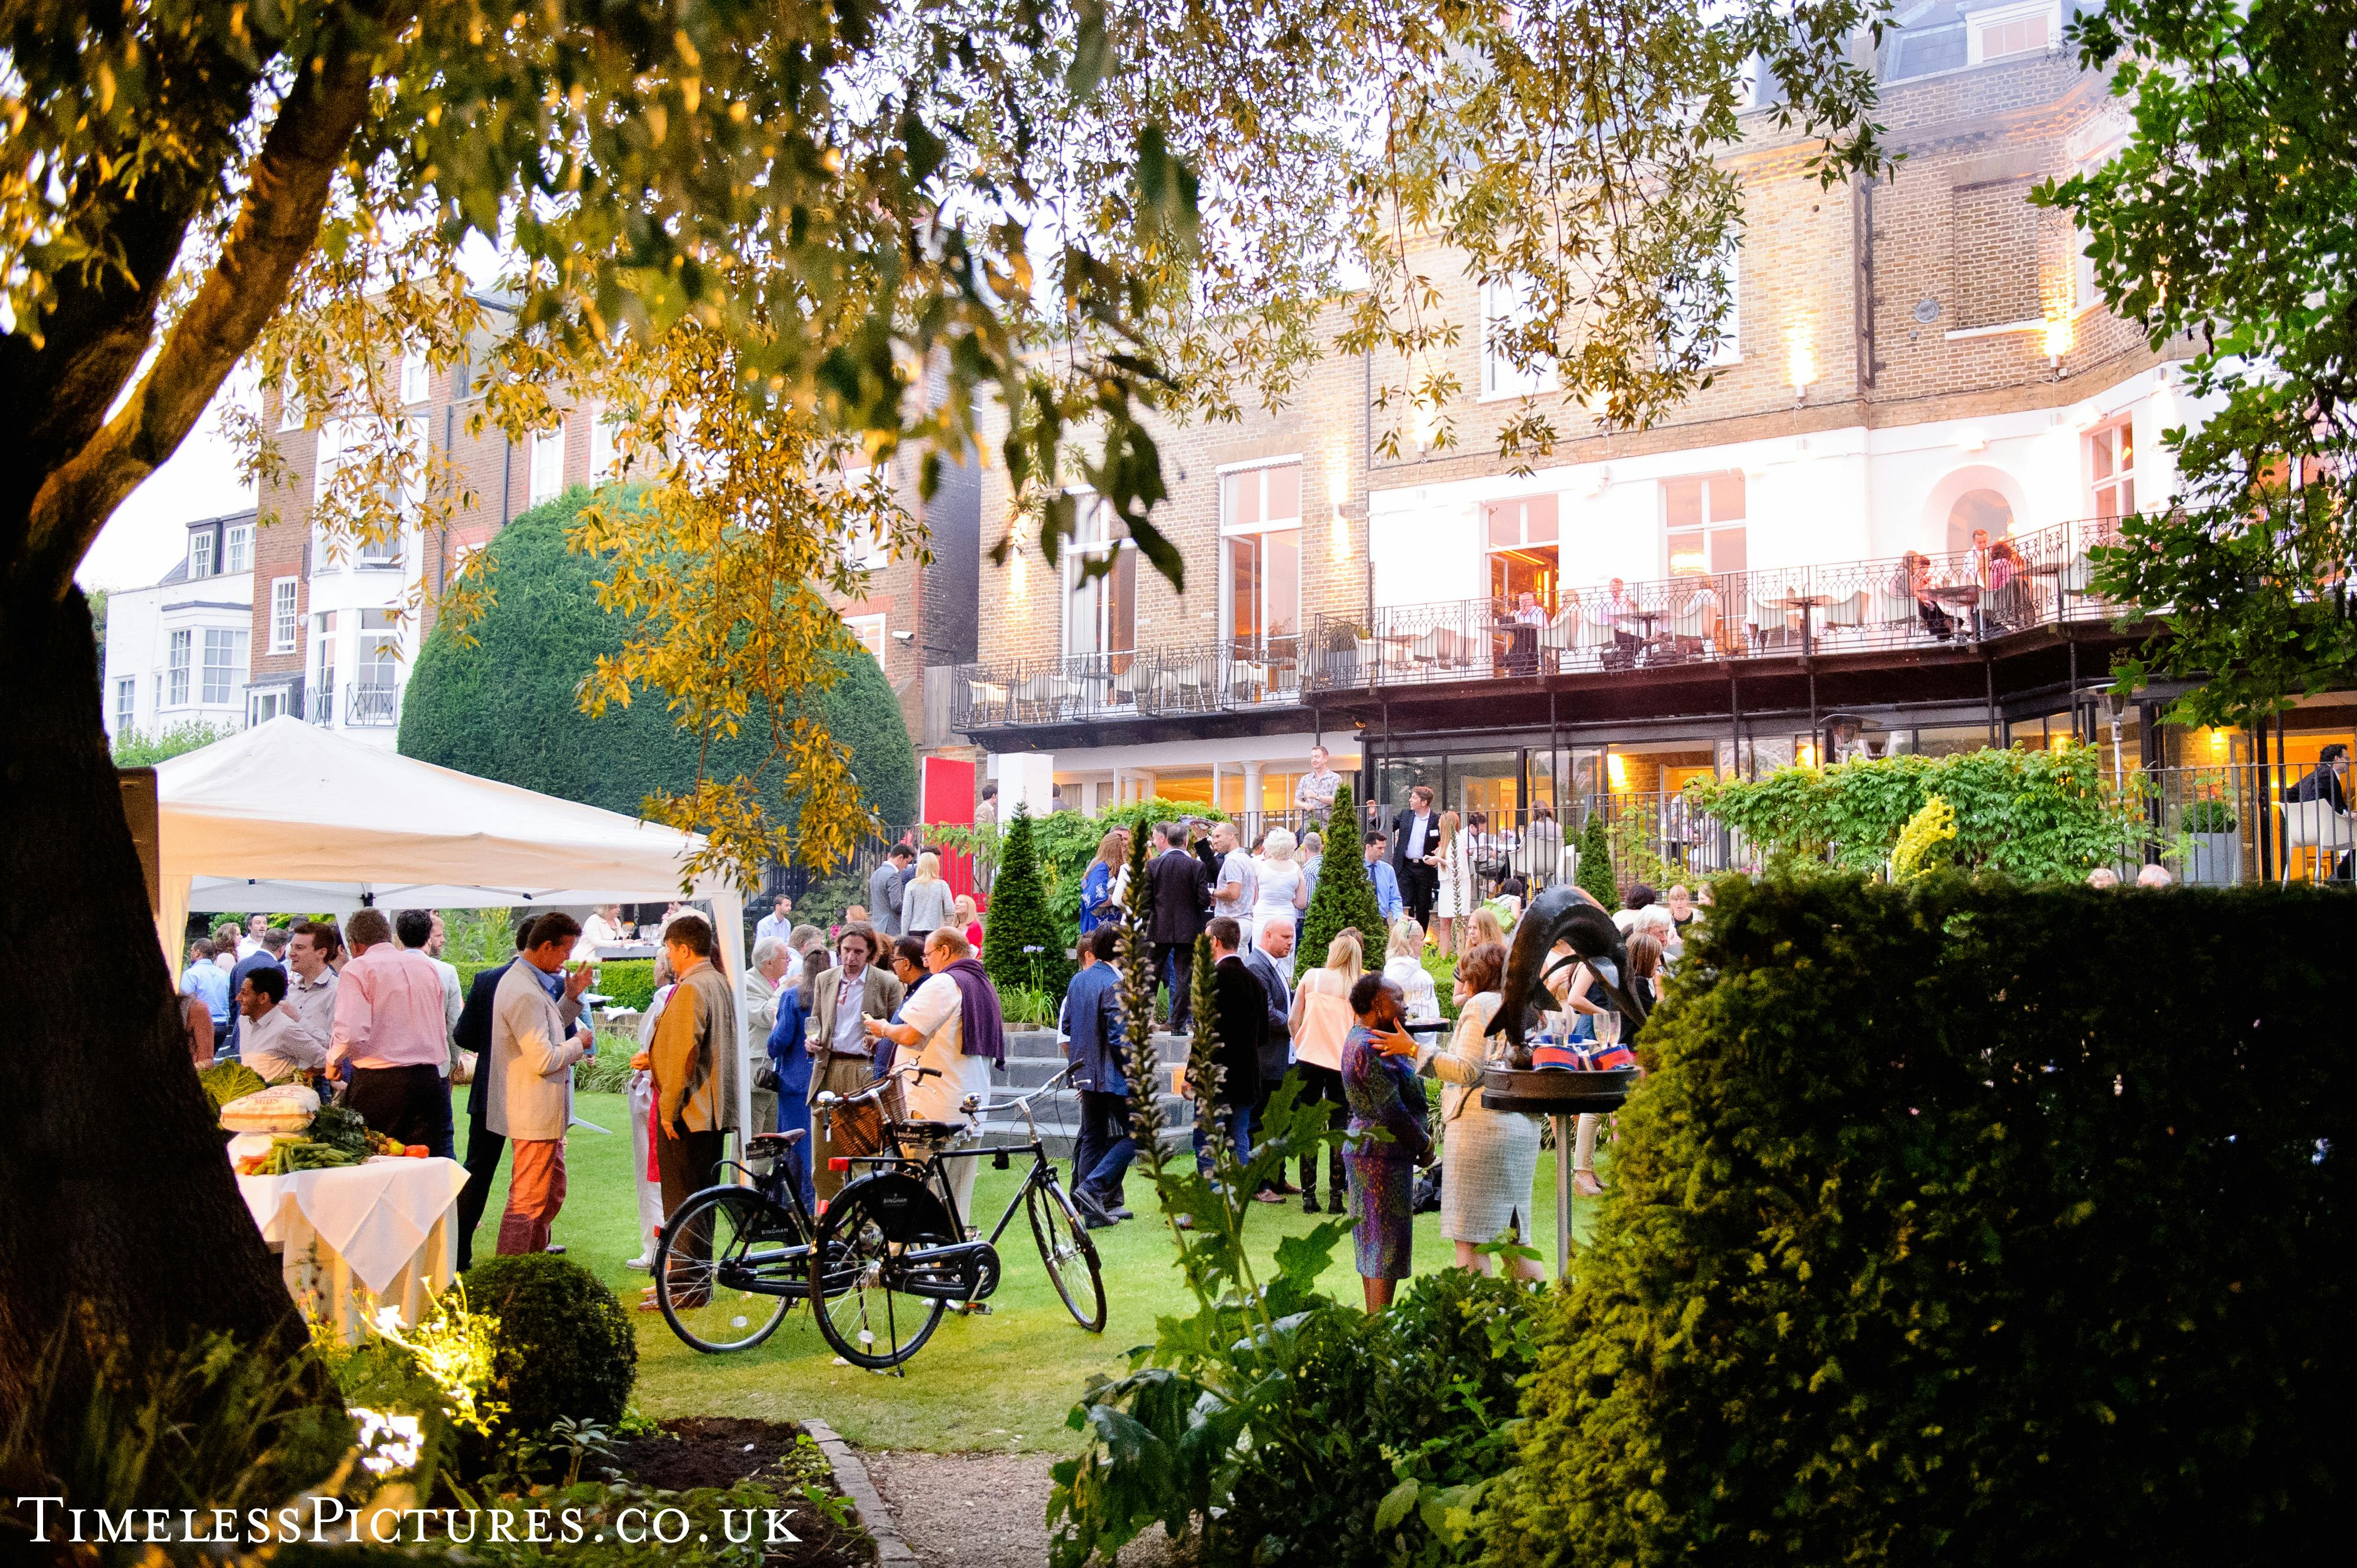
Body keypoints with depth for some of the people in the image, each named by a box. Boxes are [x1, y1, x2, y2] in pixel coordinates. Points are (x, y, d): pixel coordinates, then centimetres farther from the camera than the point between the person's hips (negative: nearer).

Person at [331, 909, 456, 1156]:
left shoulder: (356, 970, -3)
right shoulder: (426, 966, 16)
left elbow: (351, 1032, -14)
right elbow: (442, 1028, 20)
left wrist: (333, 1059, 4)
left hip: (378, 1083, -5)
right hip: (429, 1078, 5)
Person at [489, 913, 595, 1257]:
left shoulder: (533, 982, 10)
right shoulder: (525, 993, -23)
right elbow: (543, 1059, -27)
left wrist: (570, 997, 11)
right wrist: (578, 1043, -10)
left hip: (545, 1113, 11)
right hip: (535, 1114, -11)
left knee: (552, 1195, 20)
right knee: (527, 1202, -3)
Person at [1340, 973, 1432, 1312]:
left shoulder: (1360, 1039, 14)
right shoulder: (1371, 1047, -20)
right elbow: (1390, 1108, -21)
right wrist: (1424, 1144, -10)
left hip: (1365, 1146, 11)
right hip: (1383, 1152, -11)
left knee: (1375, 1241, 15)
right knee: (1388, 1240, -6)